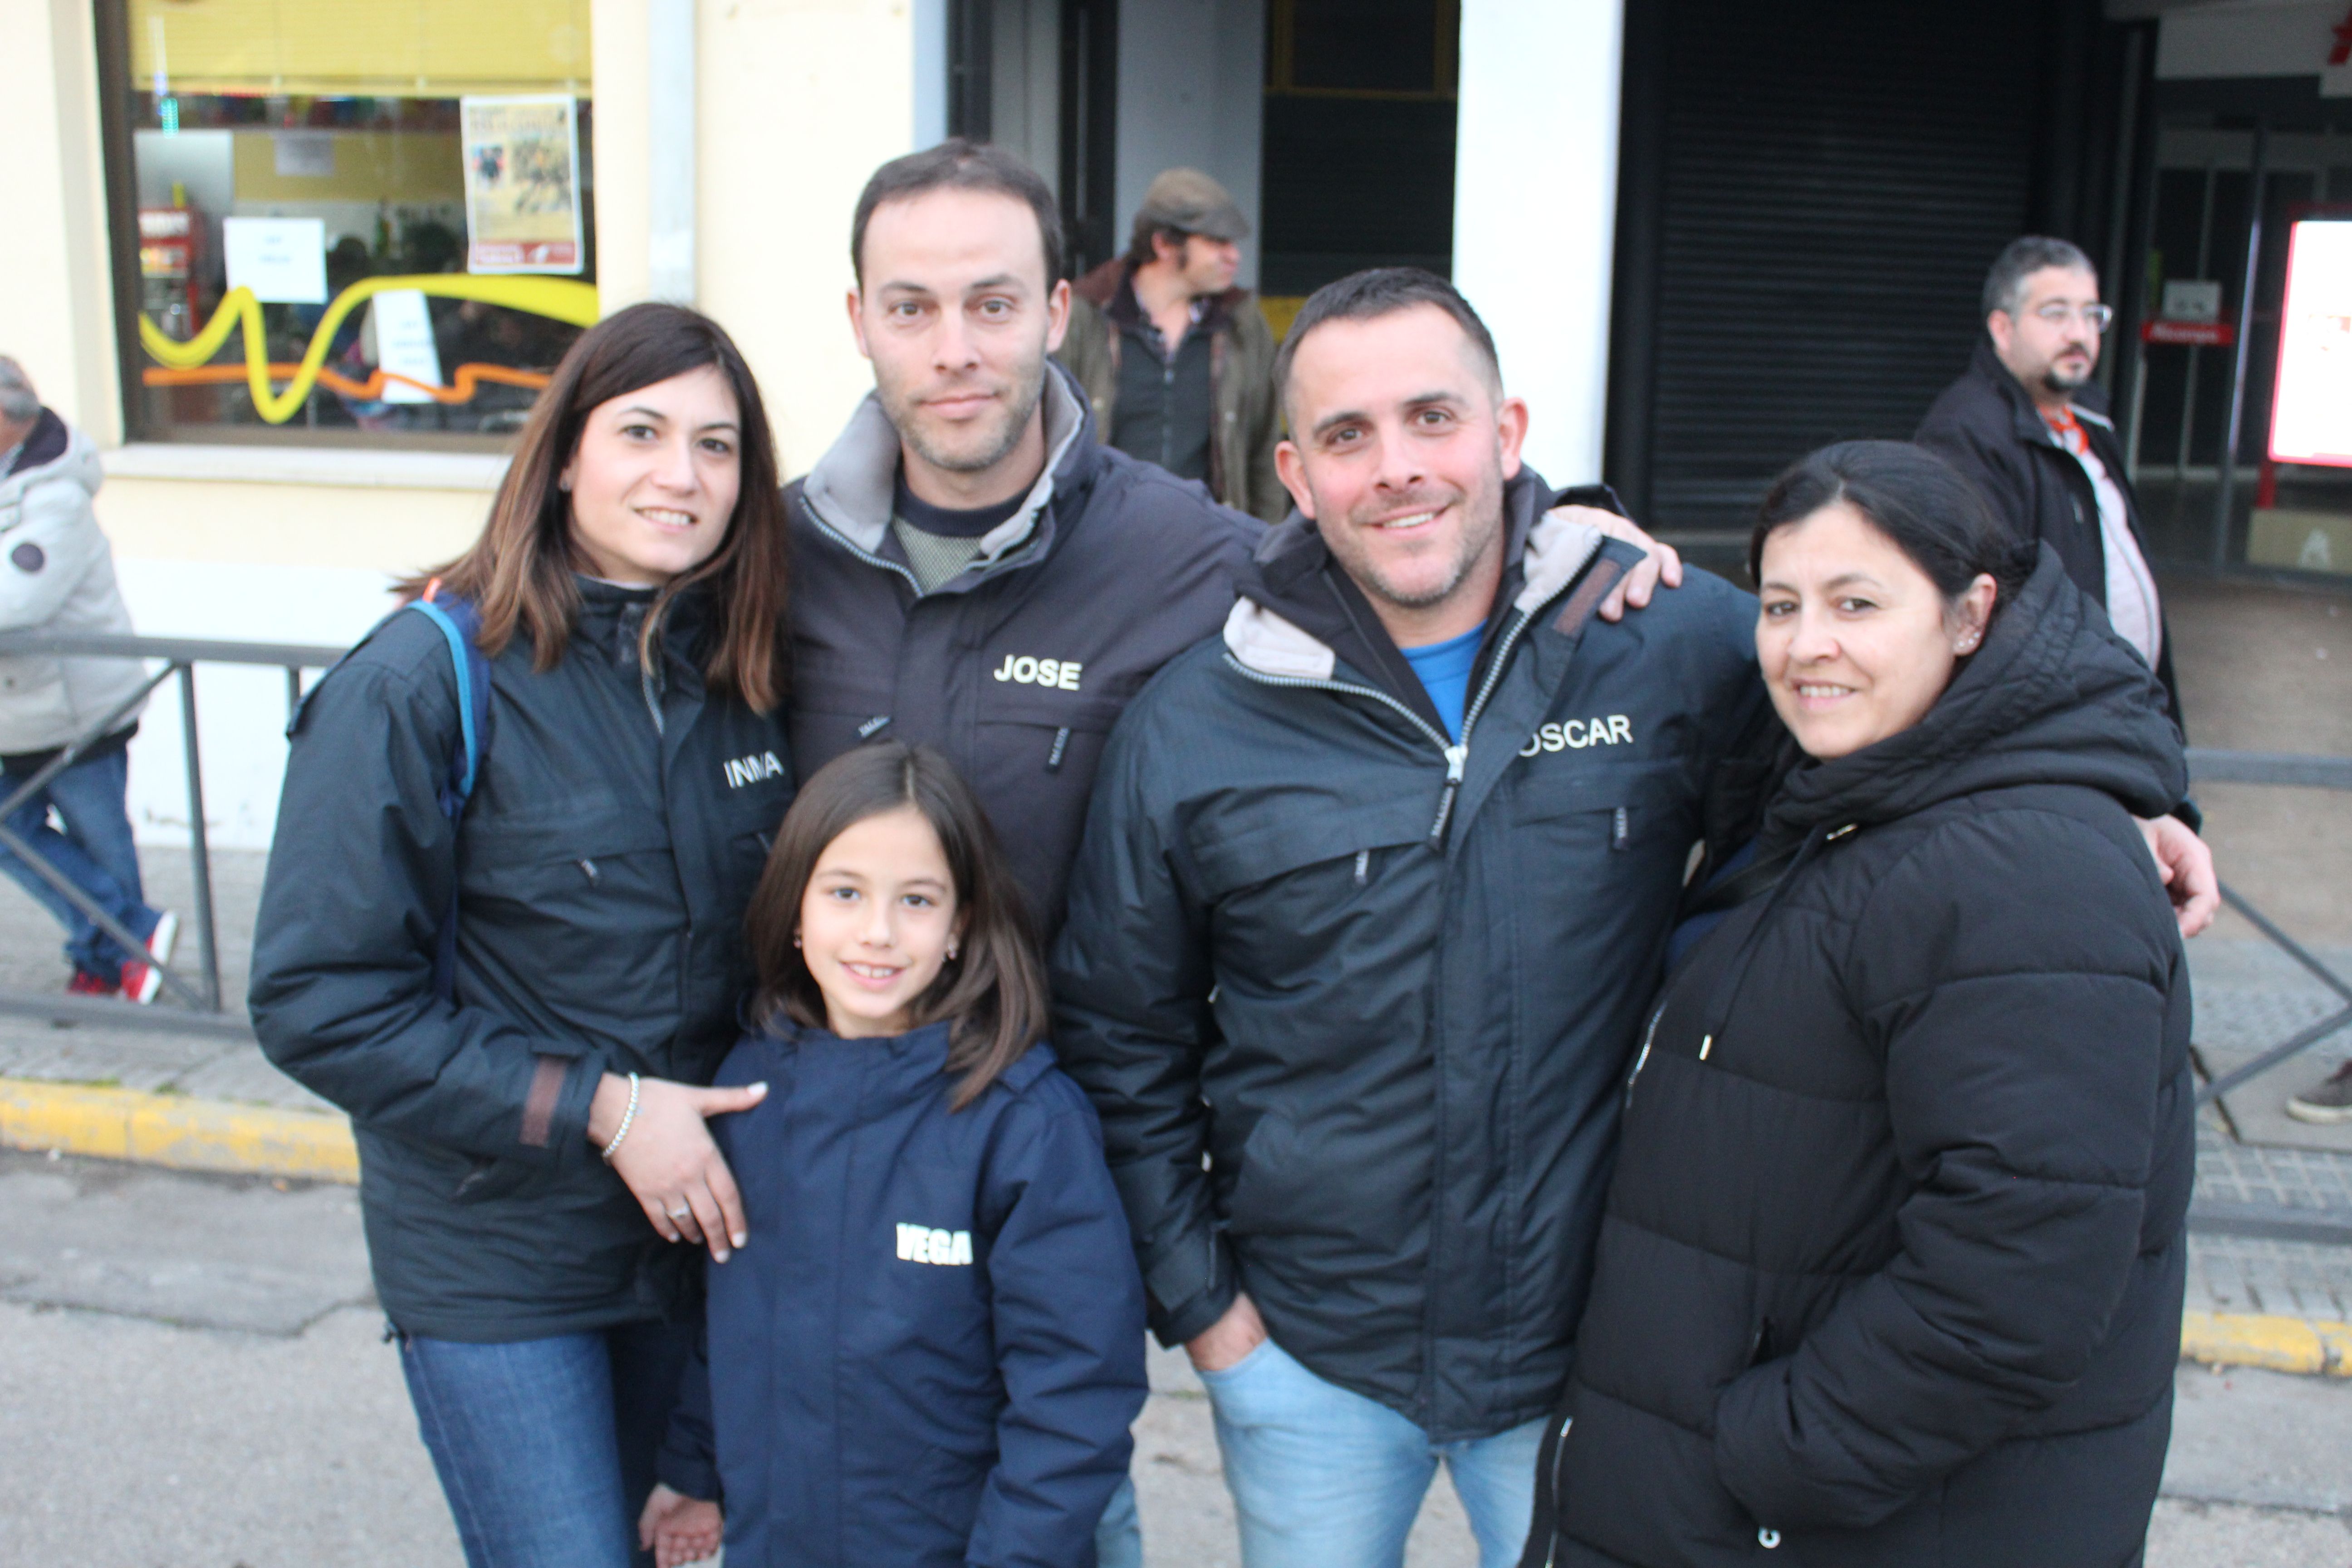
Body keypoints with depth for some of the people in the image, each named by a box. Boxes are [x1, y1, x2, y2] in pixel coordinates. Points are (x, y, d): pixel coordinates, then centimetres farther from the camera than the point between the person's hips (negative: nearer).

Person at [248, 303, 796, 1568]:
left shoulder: (747, 671, 0)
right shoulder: (420, 682, -15)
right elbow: (320, 1002, -15)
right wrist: (597, 1108, -19)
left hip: (697, 1218, 5)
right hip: (493, 1255, -5)